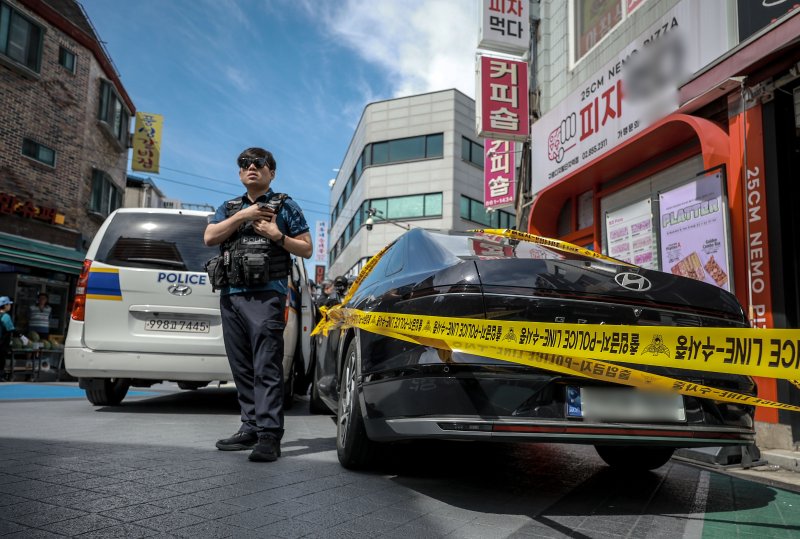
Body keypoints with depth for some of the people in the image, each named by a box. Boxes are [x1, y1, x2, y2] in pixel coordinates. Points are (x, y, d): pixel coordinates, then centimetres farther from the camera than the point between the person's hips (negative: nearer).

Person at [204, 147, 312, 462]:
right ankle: (250, 428, 14)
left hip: (265, 296, -5)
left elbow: (306, 249, 7)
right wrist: (243, 216, -4)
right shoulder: (229, 208, 23)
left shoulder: (285, 206, 10)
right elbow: (209, 237, 5)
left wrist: (278, 237, -9)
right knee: (242, 369, 7)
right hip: (230, 296, 6)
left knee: (266, 368, -12)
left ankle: (269, 436, -14)